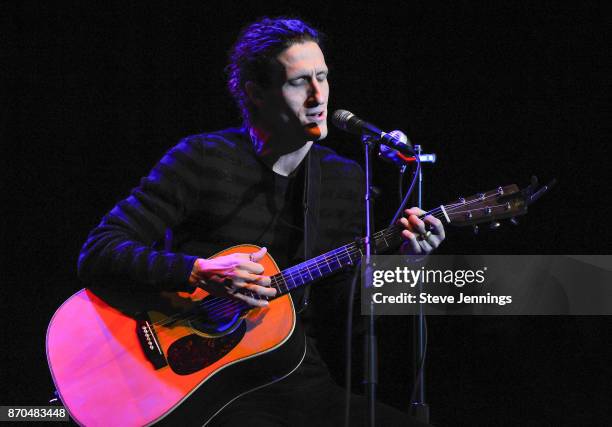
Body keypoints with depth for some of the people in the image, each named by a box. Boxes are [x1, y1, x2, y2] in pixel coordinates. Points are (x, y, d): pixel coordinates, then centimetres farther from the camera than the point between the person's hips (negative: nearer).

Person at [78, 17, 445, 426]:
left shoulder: (346, 180, 10)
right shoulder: (205, 158, -4)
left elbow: (334, 312, 10)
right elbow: (97, 254, -10)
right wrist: (201, 272, -23)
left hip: (299, 375, 5)